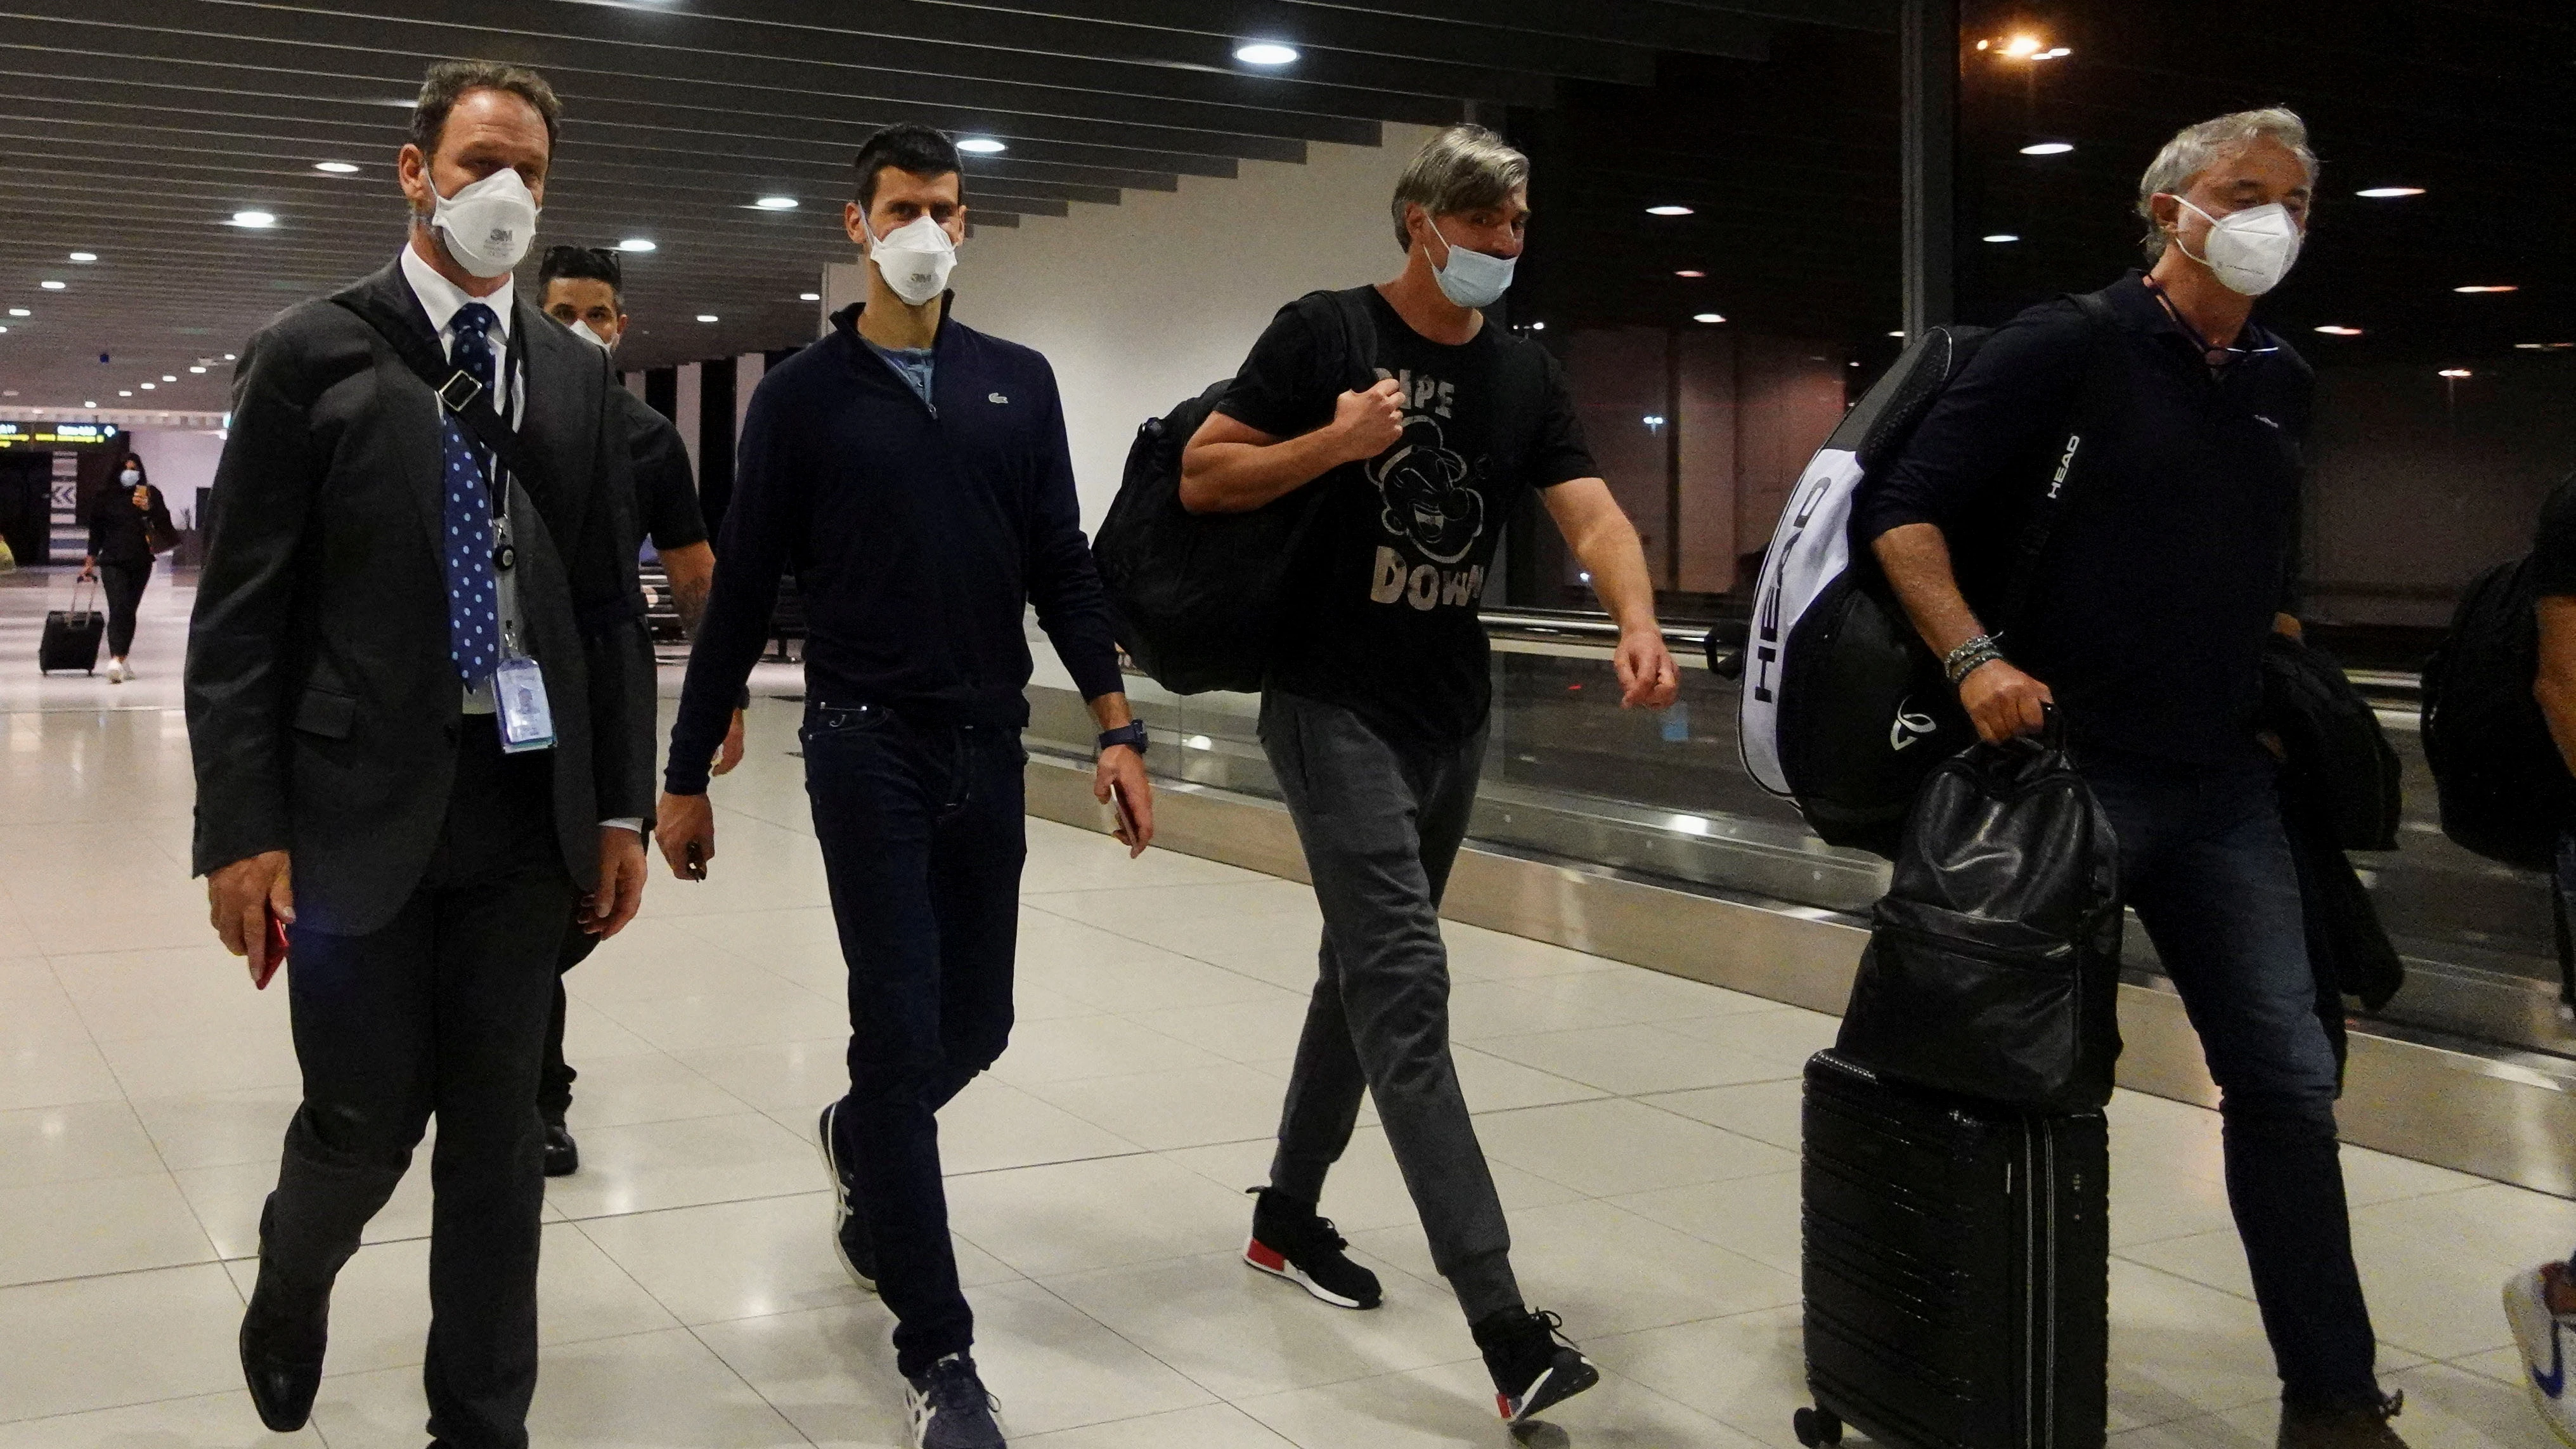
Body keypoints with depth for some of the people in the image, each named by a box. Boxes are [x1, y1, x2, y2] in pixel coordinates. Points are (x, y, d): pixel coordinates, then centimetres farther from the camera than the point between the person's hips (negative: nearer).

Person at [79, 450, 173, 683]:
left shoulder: (151, 494, 4)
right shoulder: (105, 496, 4)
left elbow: (165, 527, 0)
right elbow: (96, 531, 10)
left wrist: (149, 509, -16)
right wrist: (90, 561, 10)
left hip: (141, 563, 2)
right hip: (113, 561, -2)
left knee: (129, 610, 8)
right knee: (119, 608, -16)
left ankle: (122, 659, 18)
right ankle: (116, 660, -29)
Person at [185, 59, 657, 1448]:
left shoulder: (579, 374, 9)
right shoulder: (312, 353, -2)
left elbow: (612, 605, 10)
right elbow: (240, 611, -5)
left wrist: (621, 807, 5)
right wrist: (243, 826, -11)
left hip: (526, 809, 3)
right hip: (359, 804, -3)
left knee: (498, 1130, 9)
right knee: (364, 1123, 3)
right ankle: (290, 1285, 37)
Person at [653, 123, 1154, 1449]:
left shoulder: (1019, 385, 8)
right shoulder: (805, 394, -1)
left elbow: (1062, 570, 8)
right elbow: (742, 593, 0)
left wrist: (1115, 725, -3)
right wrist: (685, 775, 1)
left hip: (988, 748, 4)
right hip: (867, 747, -4)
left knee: (974, 1023, 11)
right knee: (900, 1029, -6)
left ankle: (859, 1144, 46)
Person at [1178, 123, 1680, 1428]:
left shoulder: (1525, 376, 6)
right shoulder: (1324, 334, -7)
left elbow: (1592, 514, -7)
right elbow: (1199, 479, -7)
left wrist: (1636, 623, -26)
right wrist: (1337, 441, -20)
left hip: (1451, 714, 7)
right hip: (1333, 706, -6)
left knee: (1367, 967, 17)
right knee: (1407, 983, -15)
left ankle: (1288, 1214, 37)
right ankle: (1505, 1329, -20)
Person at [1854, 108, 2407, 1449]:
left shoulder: (2282, 384, 13)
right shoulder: (2066, 348, -6)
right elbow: (1904, 511, -12)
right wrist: (1975, 656, -24)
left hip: (2223, 787, 6)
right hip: (2062, 768, -5)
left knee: (2287, 1077, 3)